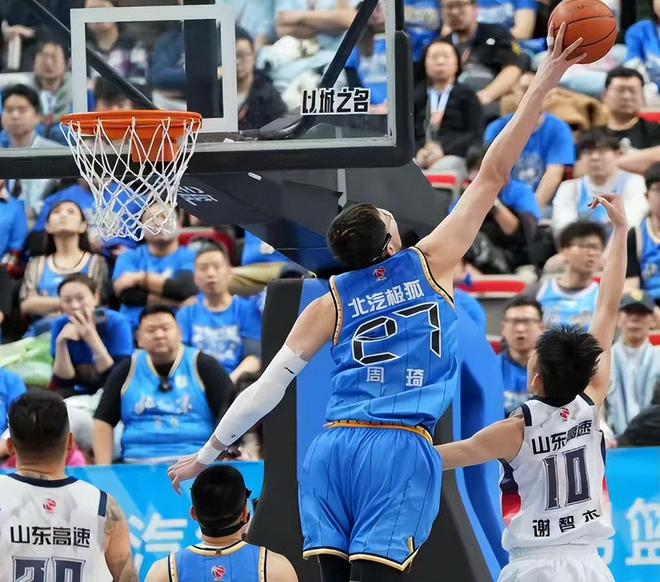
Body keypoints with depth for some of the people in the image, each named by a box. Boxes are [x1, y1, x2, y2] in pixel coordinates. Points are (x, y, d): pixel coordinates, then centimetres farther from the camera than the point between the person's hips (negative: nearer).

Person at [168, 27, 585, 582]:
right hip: (401, 450, -3)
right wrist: (543, 84, 15)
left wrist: (208, 452, 19)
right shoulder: (430, 264, 8)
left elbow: (269, 384, 11)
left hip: (334, 448, 4)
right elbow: (492, 177, 11)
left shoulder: (331, 305, 13)